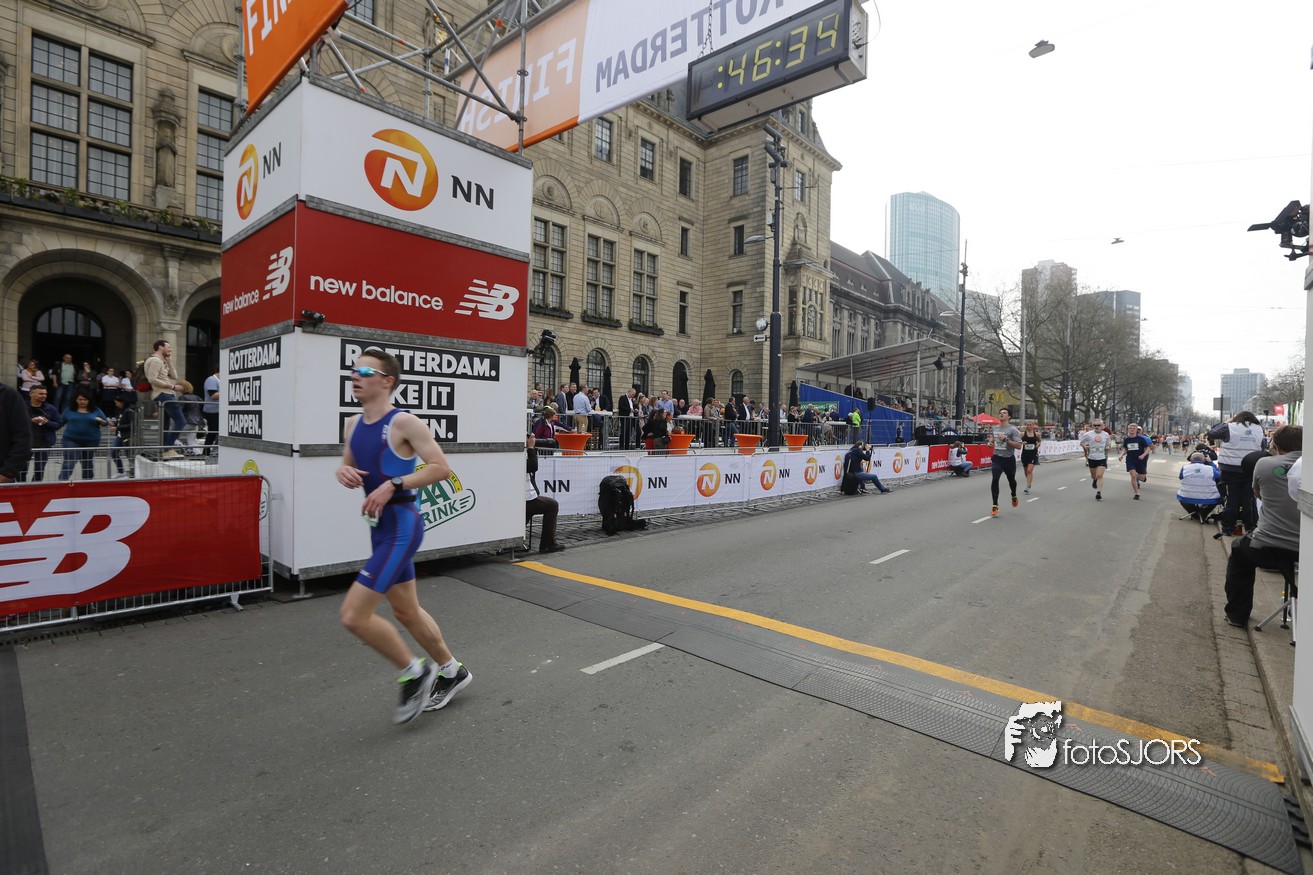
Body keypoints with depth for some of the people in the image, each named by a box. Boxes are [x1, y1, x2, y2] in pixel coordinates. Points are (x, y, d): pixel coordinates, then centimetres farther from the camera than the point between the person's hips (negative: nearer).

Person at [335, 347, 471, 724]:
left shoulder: (404, 422, -14)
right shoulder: (353, 425, 9)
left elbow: (442, 468, -18)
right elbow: (348, 468, 20)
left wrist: (394, 485, -24)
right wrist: (344, 473, -3)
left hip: (402, 526, -9)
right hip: (379, 526, 9)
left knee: (353, 615, -11)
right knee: (407, 612, 19)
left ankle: (415, 672, 12)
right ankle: (451, 671, 38)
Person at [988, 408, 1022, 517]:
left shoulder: (1012, 429, -11)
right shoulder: (995, 428, 5)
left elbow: (1018, 445, -18)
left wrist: (1006, 439, -27)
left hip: (1009, 459, -2)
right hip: (997, 458, 2)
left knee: (1011, 480, 19)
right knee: (994, 479, -17)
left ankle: (1014, 496, 52)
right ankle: (995, 506, -14)